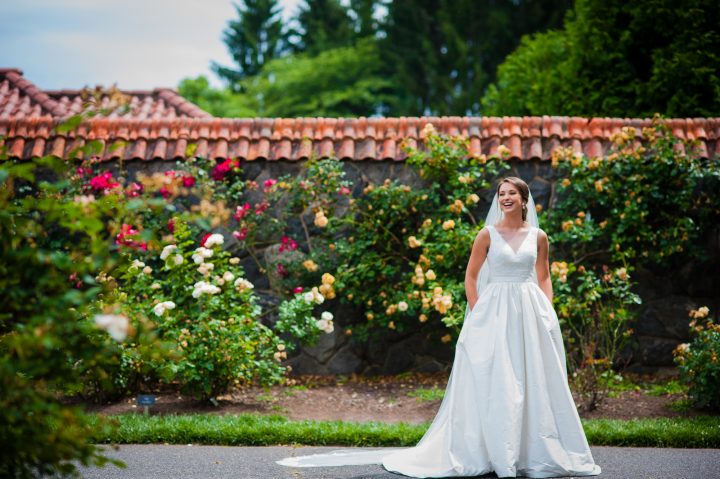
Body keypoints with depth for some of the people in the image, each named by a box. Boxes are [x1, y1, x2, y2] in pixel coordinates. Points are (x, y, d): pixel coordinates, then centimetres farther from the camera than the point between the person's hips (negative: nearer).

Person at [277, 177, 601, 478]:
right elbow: (471, 277, 2)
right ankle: (498, 453, 6)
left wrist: (548, 312, 1)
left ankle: (535, 452, 14)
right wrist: (477, 317, -7)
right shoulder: (487, 234, 0)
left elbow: (544, 278, 13)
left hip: (532, 315, 3)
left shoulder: (538, 237, 7)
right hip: (495, 312, -3)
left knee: (535, 382, 4)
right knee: (494, 384, -2)